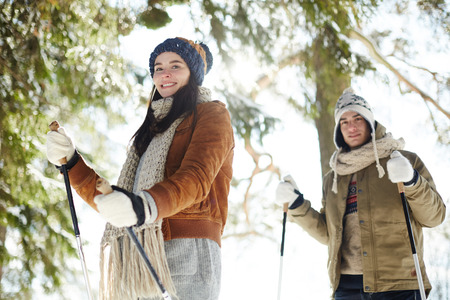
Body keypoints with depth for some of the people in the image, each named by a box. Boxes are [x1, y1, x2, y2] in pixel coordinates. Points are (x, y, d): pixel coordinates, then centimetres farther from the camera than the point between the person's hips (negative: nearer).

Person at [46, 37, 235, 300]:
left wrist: (144, 206, -31)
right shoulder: (152, 130, 29)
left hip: (186, 251, -5)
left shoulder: (212, 114, 8)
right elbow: (111, 199, 23)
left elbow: (196, 178, -12)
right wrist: (70, 161, 10)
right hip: (141, 264, 6)